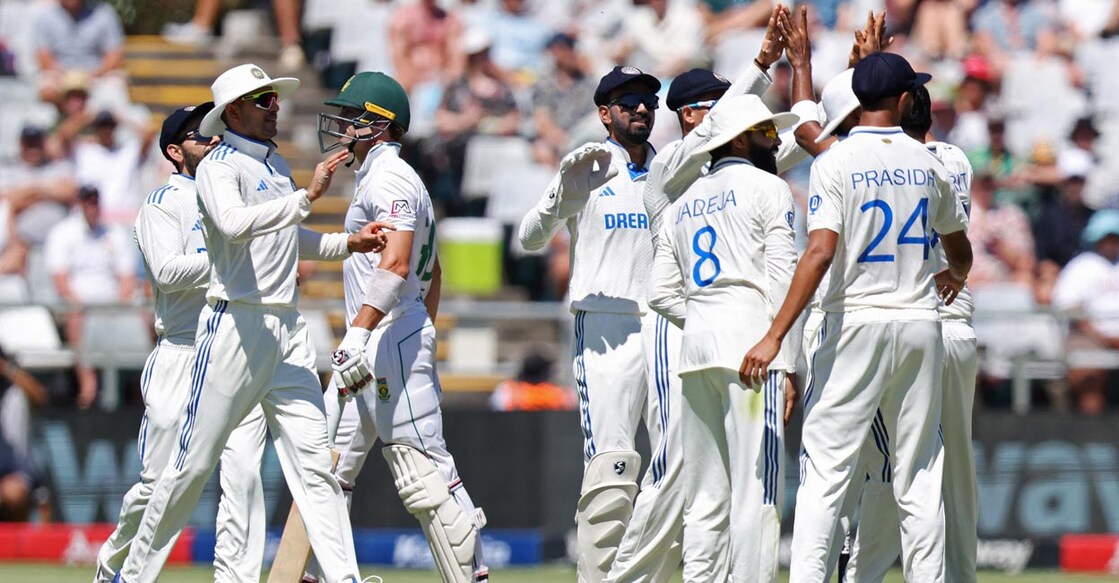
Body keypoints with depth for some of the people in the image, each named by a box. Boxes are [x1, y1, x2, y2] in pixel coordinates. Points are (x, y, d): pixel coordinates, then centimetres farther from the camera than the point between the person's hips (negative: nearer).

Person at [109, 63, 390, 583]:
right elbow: (234, 225, -28)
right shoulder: (219, 167, -7)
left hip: (288, 331, 7)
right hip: (235, 326, -7)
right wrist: (306, 196, -31)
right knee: (194, 462, -3)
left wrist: (348, 243, 18)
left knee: (313, 459, -1)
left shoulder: (276, 166, 18)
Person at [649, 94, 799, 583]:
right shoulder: (767, 189, 2)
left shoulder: (683, 203, 21)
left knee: (705, 497, 7)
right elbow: (782, 282, -6)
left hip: (695, 346, 7)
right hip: (750, 345, -7)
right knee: (756, 491, -10)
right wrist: (787, 364, -8)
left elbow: (662, 294, 15)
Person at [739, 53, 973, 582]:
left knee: (825, 466, -5)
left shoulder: (835, 163, -7)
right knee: (918, 475, 8)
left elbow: (820, 251, -19)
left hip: (856, 323, -4)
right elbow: (959, 248, 21)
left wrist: (775, 336, -21)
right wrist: (954, 278, 46)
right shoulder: (928, 163, 7)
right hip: (922, 322, 4)